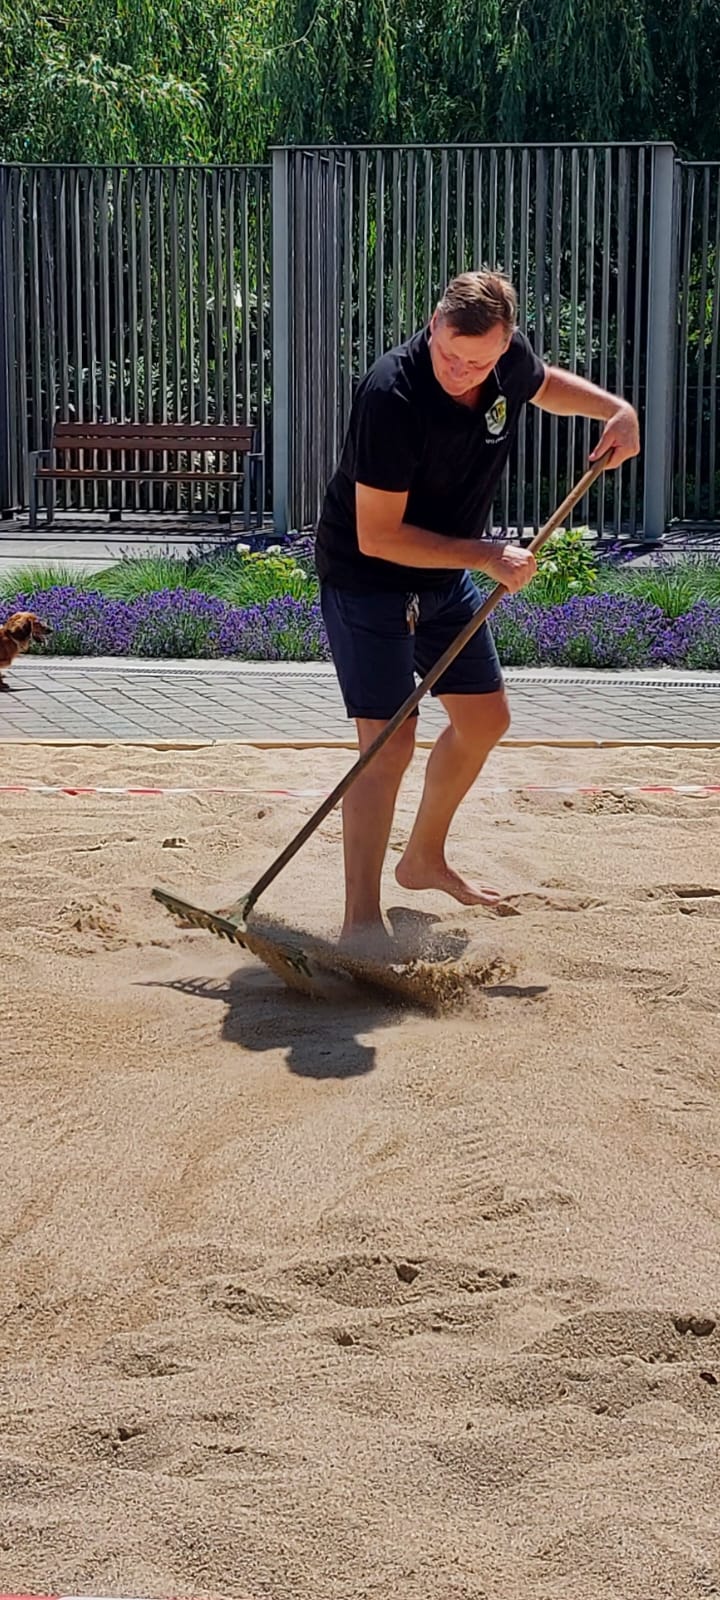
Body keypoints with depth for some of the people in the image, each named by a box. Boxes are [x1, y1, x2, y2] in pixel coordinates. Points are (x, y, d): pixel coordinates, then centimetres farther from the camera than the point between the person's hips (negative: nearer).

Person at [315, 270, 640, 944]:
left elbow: (544, 384, 17)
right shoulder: (391, 394, -32)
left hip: (448, 574, 8)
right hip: (366, 577, -8)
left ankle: (424, 858, 37)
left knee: (485, 719, 16)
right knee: (390, 741, -16)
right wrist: (488, 555, -30)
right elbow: (376, 538, -29)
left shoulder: (511, 360, -11)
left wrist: (617, 410, -1)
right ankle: (361, 921, -11)